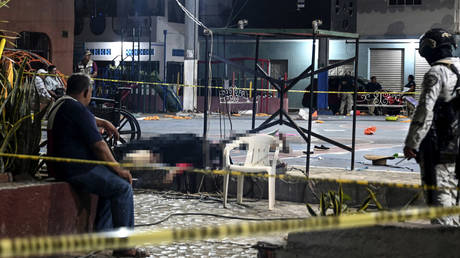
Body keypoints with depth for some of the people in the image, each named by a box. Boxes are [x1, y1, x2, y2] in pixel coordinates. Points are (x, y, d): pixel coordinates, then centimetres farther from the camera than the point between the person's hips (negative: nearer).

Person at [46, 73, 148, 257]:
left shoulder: (59, 105, 15)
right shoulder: (77, 110, -17)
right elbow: (98, 145, -19)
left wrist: (103, 122, 31)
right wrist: (118, 169, -11)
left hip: (60, 167, 11)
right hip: (77, 170, -11)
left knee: (112, 183, 24)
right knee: (123, 187, -7)